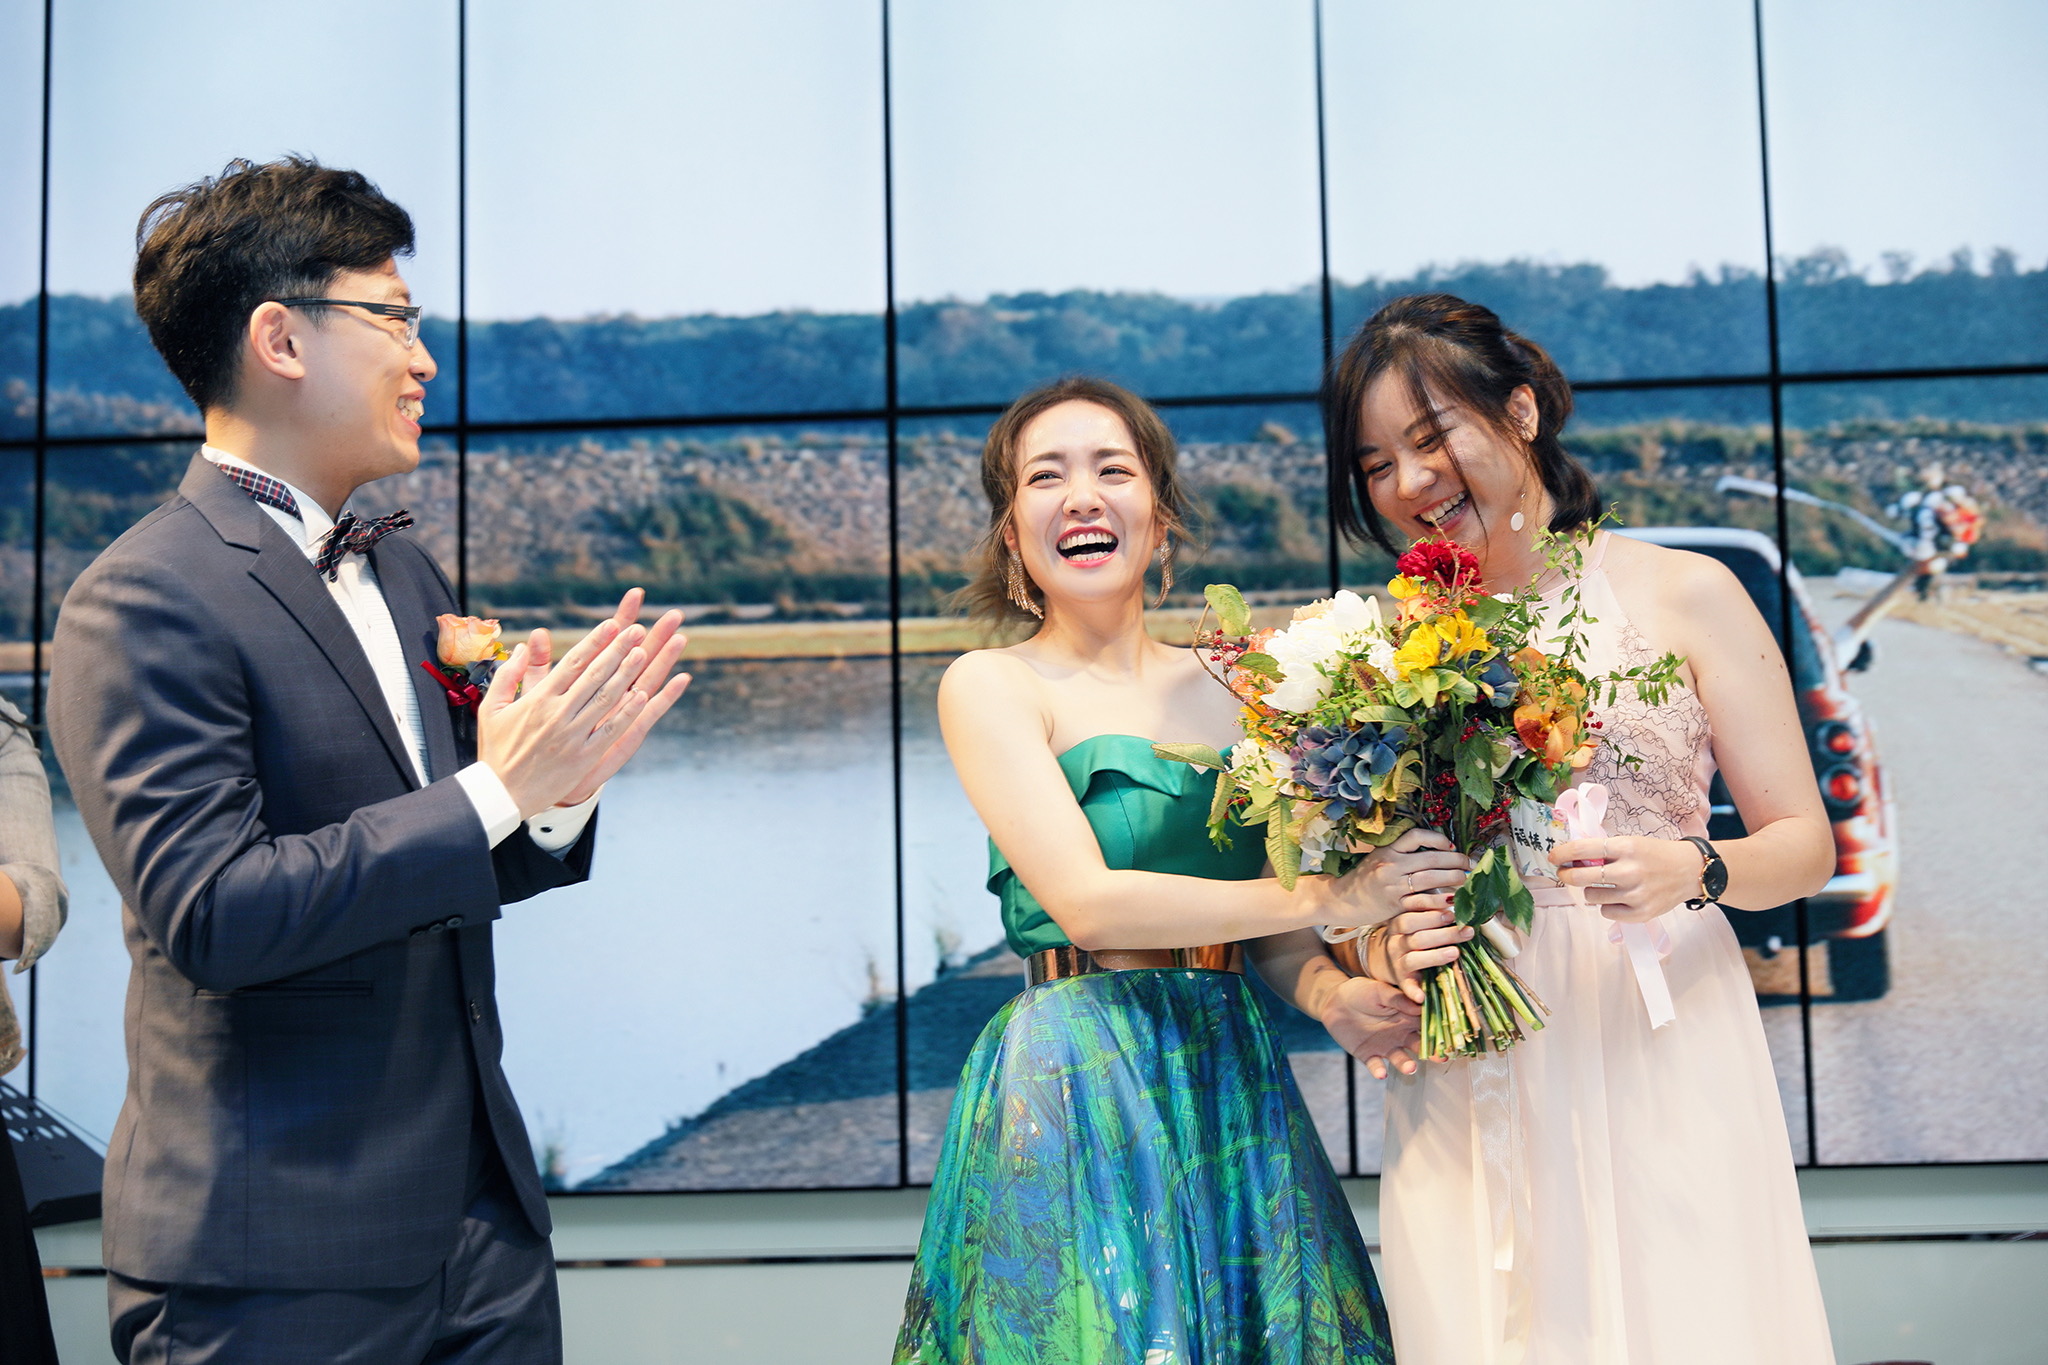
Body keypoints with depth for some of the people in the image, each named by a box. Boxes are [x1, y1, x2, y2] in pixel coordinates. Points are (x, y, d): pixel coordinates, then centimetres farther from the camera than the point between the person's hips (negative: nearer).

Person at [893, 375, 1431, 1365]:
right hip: (1076, 1094, -4)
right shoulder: (991, 685, -4)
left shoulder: (1223, 690, 9)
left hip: (1235, 1086, 5)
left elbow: (1273, 934, 11)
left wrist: (1334, 995, -12)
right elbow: (1085, 899, -16)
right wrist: (1332, 897, -16)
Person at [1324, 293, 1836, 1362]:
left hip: (1656, 1053, -2)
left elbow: (1804, 841, 1)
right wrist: (1384, 952, -9)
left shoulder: (1683, 593, 1)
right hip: (1466, 1088, 2)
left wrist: (1692, 871, -18)